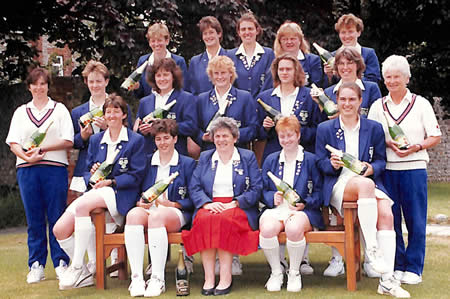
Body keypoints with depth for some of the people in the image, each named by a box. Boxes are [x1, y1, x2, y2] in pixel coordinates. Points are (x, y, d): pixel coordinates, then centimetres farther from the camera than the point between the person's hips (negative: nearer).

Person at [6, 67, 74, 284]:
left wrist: (41, 148, -11)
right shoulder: (21, 112, 17)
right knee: (34, 219, 4)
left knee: (57, 218, -2)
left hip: (55, 168, -2)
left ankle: (61, 263, 5)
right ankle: (36, 266, 9)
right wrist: (27, 157, -12)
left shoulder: (59, 109, 10)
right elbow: (13, 143, 7)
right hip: (27, 169, 2)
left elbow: (68, 141, -1)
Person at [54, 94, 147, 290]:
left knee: (82, 205, -35)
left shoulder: (136, 140, 3)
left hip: (120, 195, -6)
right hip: (95, 192, 6)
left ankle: (76, 267, -27)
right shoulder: (96, 140, 19)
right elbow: (87, 172, 17)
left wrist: (110, 182, -14)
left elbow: (136, 176, -3)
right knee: (59, 230, -14)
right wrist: (92, 176, -7)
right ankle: (84, 274, -1)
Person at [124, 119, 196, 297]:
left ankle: (158, 279, -37)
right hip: (148, 209, 3)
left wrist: (172, 204, -10)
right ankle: (136, 278, -37)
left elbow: (193, 199, 5)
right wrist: (140, 202, -4)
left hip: (176, 213, -3)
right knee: (133, 214, -33)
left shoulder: (187, 163, 12)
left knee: (157, 215, -38)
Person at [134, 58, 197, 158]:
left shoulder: (187, 99, 3)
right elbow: (136, 128, 21)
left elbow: (191, 127, -9)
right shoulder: (144, 102, 17)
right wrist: (141, 130, -3)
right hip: (148, 155, 3)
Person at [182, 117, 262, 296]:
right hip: (209, 206, 2)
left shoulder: (248, 157, 12)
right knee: (204, 219, -33)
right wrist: (207, 203, -11)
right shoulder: (205, 157, 19)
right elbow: (194, 187, 8)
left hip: (238, 207, -2)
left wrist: (234, 203, -12)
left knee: (224, 219, -36)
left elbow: (256, 189, 2)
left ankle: (226, 277, -34)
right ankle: (208, 278, -34)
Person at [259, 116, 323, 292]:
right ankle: (276, 272, -10)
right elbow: (263, 191, 15)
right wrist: (272, 198, -6)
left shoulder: (310, 160, 8)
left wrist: (304, 204, -12)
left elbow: (319, 193, 4)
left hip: (302, 210, -2)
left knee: (293, 228, -37)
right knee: (267, 229, -33)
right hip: (275, 208, 2)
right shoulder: (271, 160, 17)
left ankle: (294, 273, -12)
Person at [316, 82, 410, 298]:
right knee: (366, 184, -38)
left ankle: (387, 280, -30)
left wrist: (372, 168, -10)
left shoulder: (374, 128, 13)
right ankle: (371, 249, -36)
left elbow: (381, 160, 12)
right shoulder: (325, 129, 10)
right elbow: (320, 163, 8)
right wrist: (332, 164, -14)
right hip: (338, 186, -2)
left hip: (369, 184, 2)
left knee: (386, 213, -28)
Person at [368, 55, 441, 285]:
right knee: (390, 219, 4)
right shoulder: (378, 106, 10)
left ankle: (413, 268, 10)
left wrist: (416, 147, -14)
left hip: (414, 168, -2)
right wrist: (388, 144, -11)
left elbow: (435, 137, 4)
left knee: (415, 219, 0)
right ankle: (396, 266, 15)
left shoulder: (421, 104, 5)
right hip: (386, 169, 2)